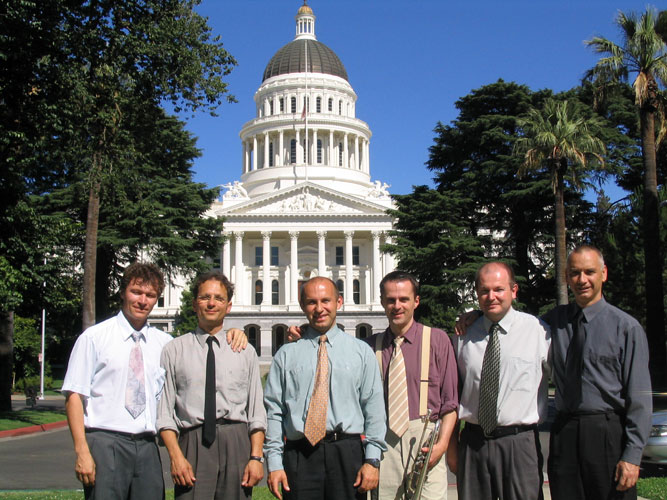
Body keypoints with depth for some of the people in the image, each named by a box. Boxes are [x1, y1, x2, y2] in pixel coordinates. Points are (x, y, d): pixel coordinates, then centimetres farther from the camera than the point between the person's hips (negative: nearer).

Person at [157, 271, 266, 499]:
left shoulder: (246, 352, 11)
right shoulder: (174, 350, 7)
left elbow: (256, 411, 7)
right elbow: (164, 411, 2)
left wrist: (256, 457, -3)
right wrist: (176, 456, -9)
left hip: (237, 444, 1)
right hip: (192, 445, -1)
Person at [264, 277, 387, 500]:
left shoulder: (361, 351, 10)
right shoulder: (286, 354, 10)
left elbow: (374, 409, 4)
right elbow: (273, 412, 5)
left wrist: (372, 460, -4)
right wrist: (274, 464, -2)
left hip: (348, 454, 0)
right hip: (298, 455, 0)